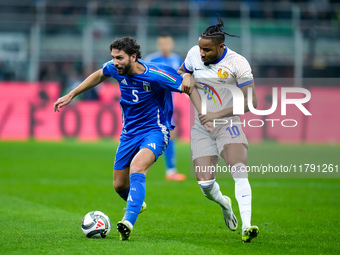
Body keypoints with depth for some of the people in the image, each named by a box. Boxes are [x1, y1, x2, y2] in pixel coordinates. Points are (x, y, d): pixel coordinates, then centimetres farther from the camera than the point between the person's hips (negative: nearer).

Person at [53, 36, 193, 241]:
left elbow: (186, 86, -12)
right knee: (120, 185, 12)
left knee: (136, 168, -33)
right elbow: (99, 76, 16)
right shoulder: (115, 69, -8)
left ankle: (128, 222, -42)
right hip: (129, 132, 6)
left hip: (155, 131, -6)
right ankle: (137, 204, 47)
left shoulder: (156, 74, -23)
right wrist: (71, 95, 17)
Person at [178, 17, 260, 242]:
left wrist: (218, 114, -20)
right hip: (201, 127, 3)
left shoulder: (238, 63, -12)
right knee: (205, 183, -6)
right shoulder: (194, 54, 1)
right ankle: (224, 203, 30)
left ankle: (246, 226, -29)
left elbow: (250, 102, -13)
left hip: (228, 124, -3)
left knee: (239, 171, -24)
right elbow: (182, 73, 23)